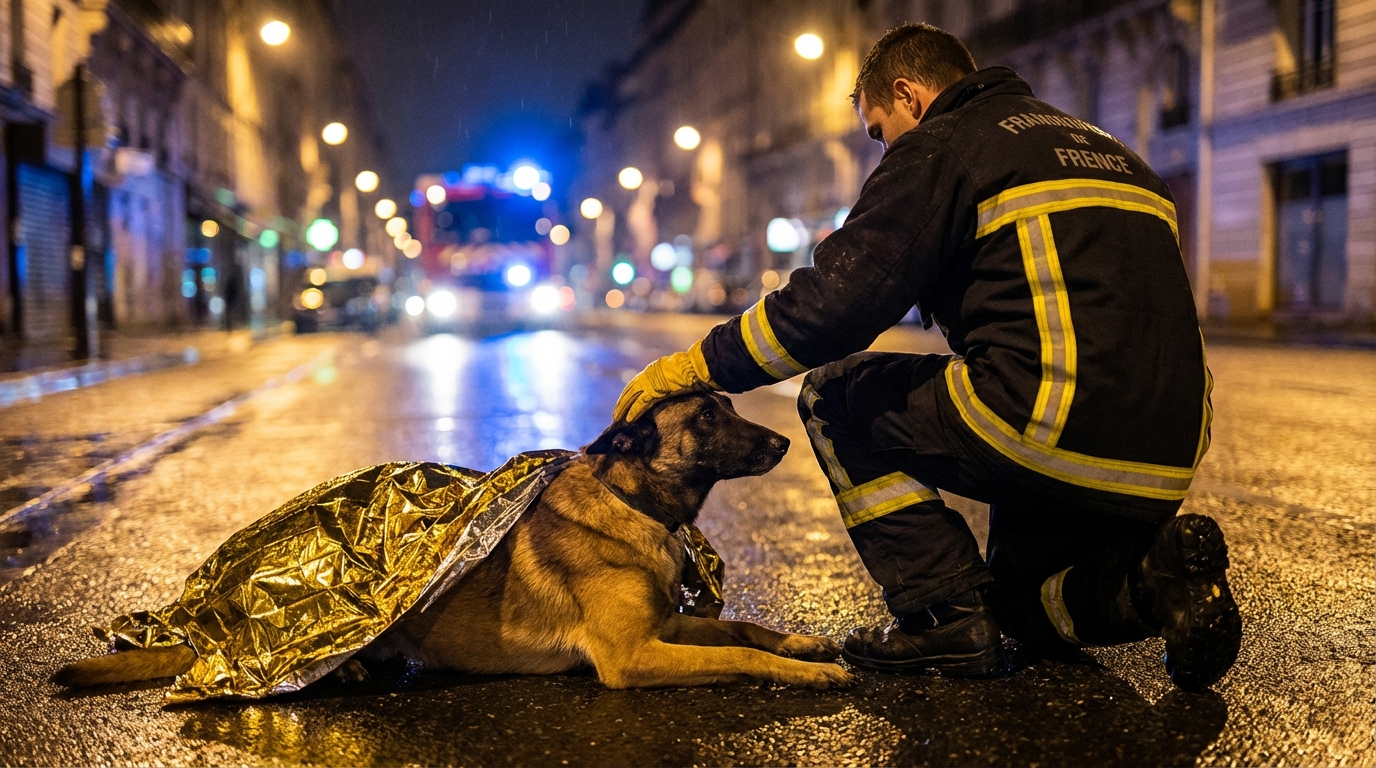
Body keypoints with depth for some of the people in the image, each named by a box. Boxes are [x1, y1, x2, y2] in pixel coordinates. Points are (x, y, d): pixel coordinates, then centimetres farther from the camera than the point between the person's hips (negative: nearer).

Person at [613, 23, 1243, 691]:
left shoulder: (944, 144, 1)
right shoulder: (1103, 148, 27)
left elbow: (836, 299, -8)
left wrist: (700, 364, 2)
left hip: (1052, 427, -9)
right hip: (1166, 461, 9)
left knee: (834, 397, 12)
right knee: (1023, 607, 31)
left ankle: (944, 614, 3)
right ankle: (1158, 574, 3)